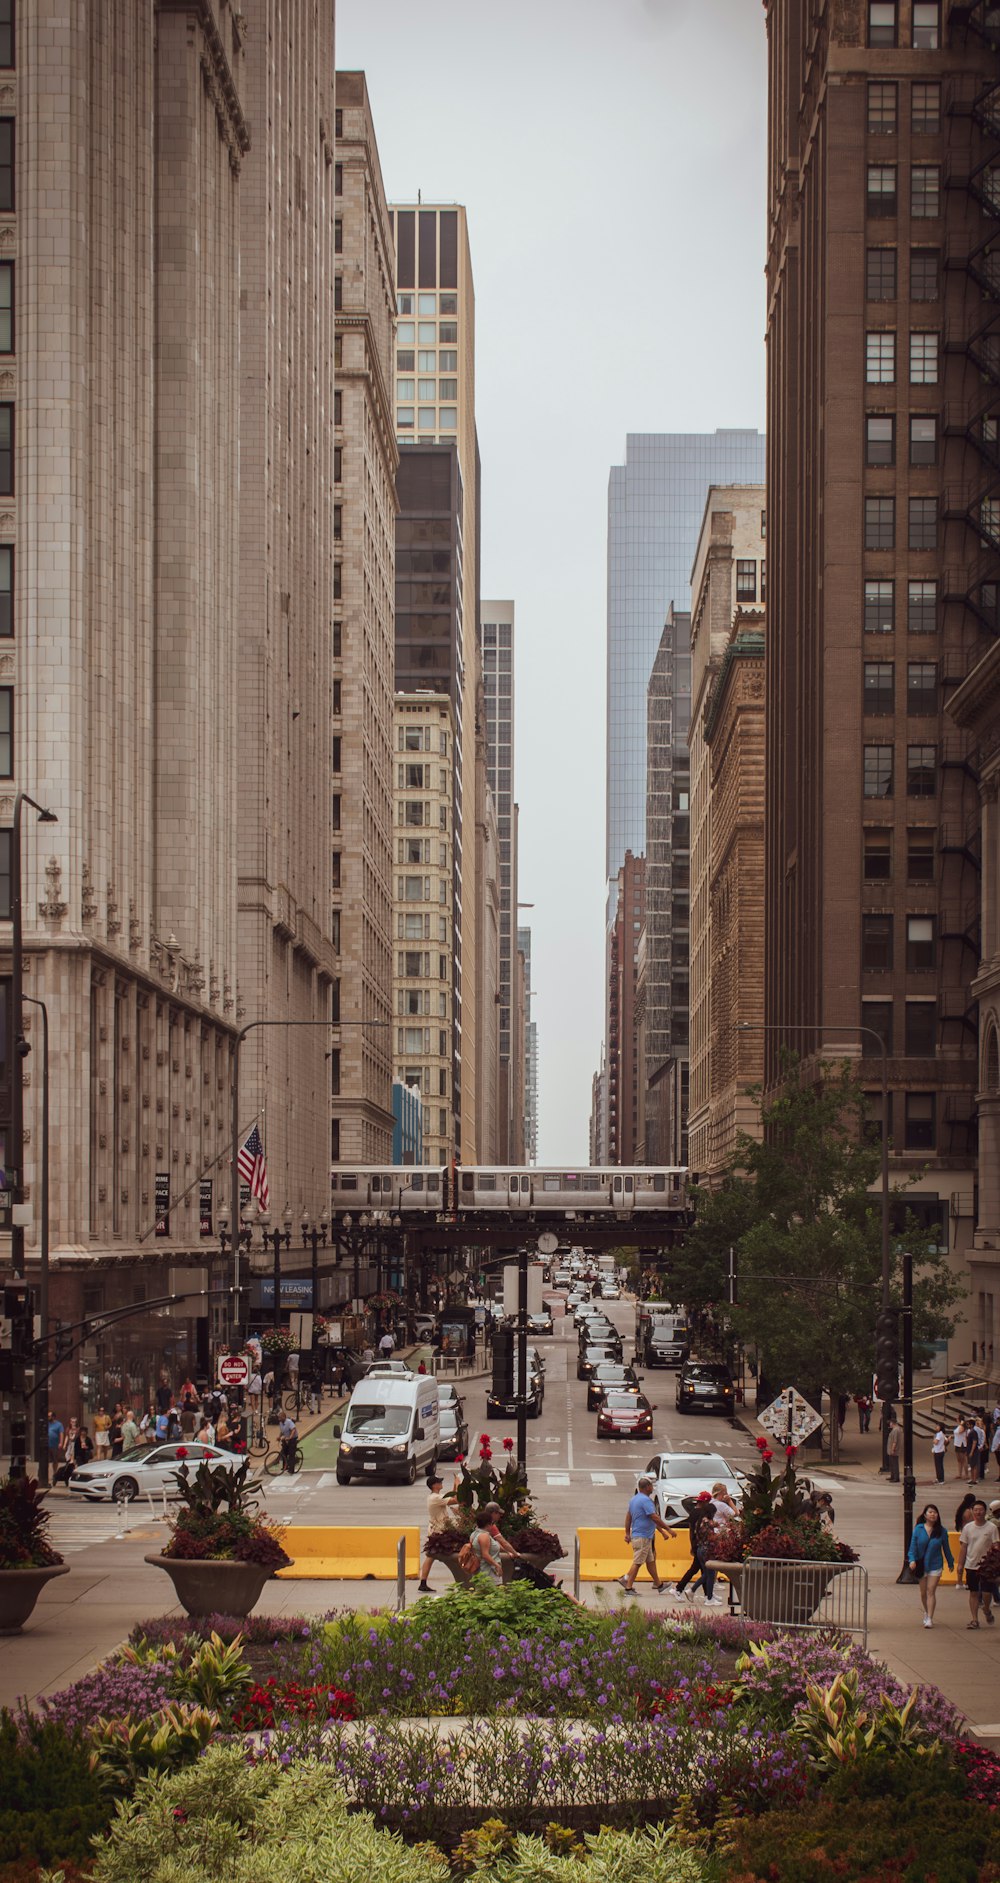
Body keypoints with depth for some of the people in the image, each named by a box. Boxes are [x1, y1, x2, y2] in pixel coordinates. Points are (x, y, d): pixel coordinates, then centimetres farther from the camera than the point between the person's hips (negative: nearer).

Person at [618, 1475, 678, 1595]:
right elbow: (655, 1518, -20)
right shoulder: (645, 1500, -18)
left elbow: (628, 1516, 17)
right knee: (637, 1563, -6)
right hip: (643, 1537, -10)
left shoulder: (633, 1499, 13)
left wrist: (627, 1533, 21)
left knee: (650, 1561, 16)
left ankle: (658, 1584, 24)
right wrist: (668, 1529, -14)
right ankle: (628, 1587, -6)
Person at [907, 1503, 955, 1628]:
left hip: (935, 1565, -1)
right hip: (921, 1565, 1)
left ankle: (929, 1619, -9)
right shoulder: (918, 1529, -5)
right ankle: (926, 1613, 36)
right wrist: (912, 1560, -19)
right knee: (923, 1592, 13)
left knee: (931, 1591, -9)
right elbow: (913, 1545, -5)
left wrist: (950, 1563, 16)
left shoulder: (941, 1531, -4)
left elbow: (946, 1548, 7)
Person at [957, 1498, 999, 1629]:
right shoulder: (968, 1527, 3)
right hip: (971, 1565, 2)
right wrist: (960, 1565, 4)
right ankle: (975, 1620, 10)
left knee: (987, 1593, -4)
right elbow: (963, 1547, 7)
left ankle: (987, 1610, 26)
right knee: (973, 1593, 4)